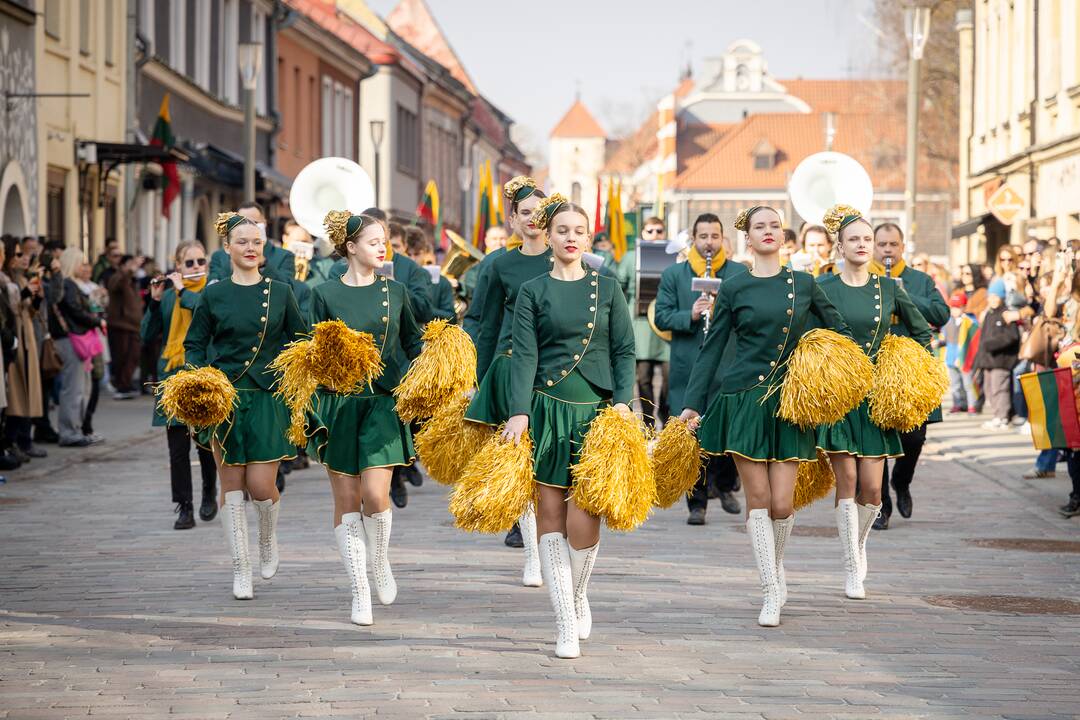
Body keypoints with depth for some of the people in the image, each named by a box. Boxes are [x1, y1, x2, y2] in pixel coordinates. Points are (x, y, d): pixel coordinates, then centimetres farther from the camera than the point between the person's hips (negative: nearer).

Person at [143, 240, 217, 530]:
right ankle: (185, 508, 4)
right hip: (173, 375, 2)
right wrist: (155, 300, -8)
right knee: (178, 446, -1)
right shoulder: (167, 296, 11)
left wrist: (183, 291, -16)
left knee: (206, 441, 3)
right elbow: (148, 335, 5)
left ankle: (209, 493, 28)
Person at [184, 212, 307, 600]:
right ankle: (241, 570, 9)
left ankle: (268, 539, 26)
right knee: (231, 486, 1)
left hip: (268, 398, 0)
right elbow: (194, 344, 8)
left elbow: (299, 342, 10)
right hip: (224, 399, 0)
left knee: (262, 485, -6)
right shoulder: (214, 295, 3)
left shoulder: (280, 292, 5)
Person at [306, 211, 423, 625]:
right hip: (339, 405, 0)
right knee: (346, 501, 1)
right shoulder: (327, 295, 1)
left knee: (375, 494, -13)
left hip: (384, 403, 0)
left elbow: (412, 341, 18)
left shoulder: (395, 291, 6)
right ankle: (360, 592, 9)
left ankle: (381, 564, 16)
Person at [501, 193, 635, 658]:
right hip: (547, 410, 0)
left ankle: (579, 596, 20)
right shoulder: (533, 291, 6)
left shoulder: (607, 289, 9)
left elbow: (625, 351, 7)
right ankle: (567, 626, 3)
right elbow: (525, 355, -2)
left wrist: (622, 401, -7)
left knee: (583, 520, -9)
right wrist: (519, 411, -12)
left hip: (597, 411, 0)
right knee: (550, 517, -2)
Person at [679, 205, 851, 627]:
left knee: (782, 504, -3)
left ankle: (776, 565, 26)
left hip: (789, 402, 1)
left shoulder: (804, 284, 8)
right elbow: (711, 350, 4)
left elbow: (839, 331, 18)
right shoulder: (734, 289, 2)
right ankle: (771, 592, 3)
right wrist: (692, 403, -1)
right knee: (758, 498, -4)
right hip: (743, 399, -1)